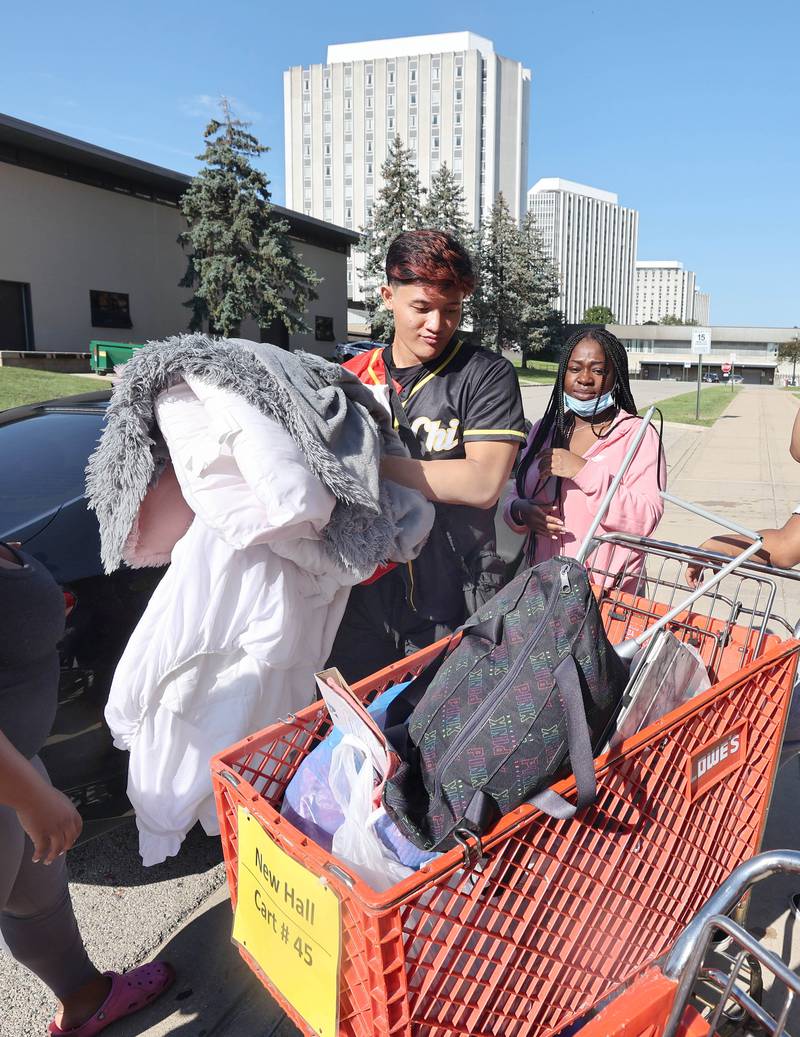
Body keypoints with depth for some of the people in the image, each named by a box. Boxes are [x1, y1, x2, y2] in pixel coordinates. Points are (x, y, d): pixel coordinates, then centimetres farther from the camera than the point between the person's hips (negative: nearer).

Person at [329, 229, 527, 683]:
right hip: (363, 599, 4)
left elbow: (481, 484, -18)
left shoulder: (487, 374, -6)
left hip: (451, 610, -3)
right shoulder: (353, 376, 6)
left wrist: (373, 464, -17)